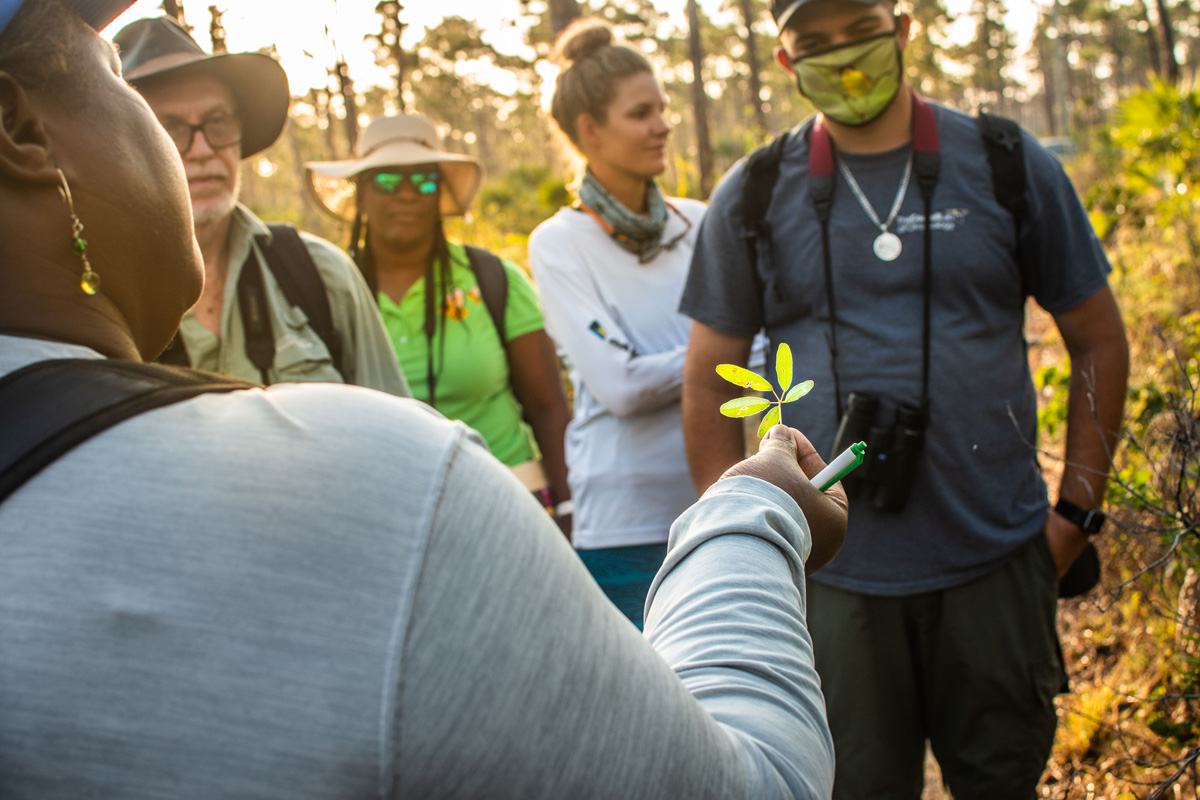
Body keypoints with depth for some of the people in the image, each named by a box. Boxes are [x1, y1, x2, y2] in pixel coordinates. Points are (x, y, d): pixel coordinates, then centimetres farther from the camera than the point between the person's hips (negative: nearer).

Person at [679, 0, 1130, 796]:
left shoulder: (1009, 165, 2)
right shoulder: (753, 199, 1)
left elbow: (1098, 340, 7)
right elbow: (710, 376, 6)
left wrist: (1076, 511, 3)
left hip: (996, 561, 1)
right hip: (833, 573, 0)